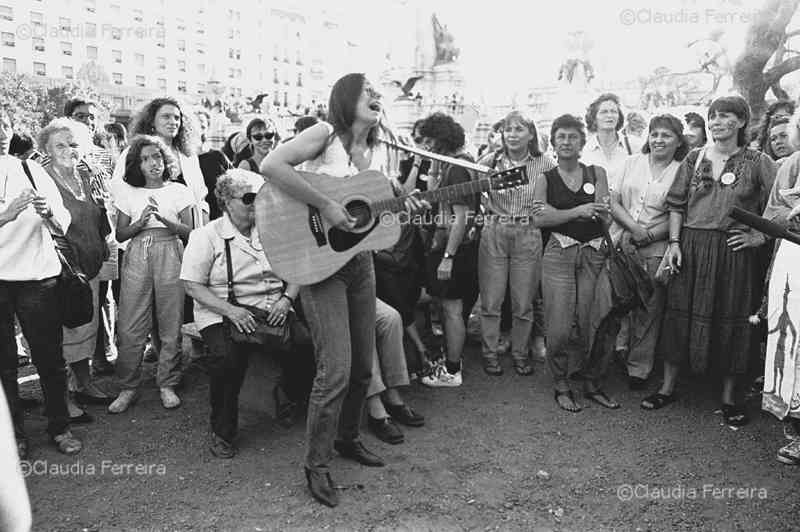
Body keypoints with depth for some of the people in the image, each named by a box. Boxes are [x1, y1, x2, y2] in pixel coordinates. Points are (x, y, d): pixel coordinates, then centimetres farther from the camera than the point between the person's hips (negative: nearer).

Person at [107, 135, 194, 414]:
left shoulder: (178, 191, 9)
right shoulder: (127, 192, 12)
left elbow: (188, 231, 3)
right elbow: (120, 234, 9)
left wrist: (163, 218, -13)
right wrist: (141, 221, -9)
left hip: (170, 255, -1)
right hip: (136, 257, 1)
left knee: (170, 325, -1)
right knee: (130, 326, -3)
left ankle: (167, 385, 11)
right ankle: (128, 387, 10)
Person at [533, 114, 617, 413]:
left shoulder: (596, 173, 12)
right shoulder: (546, 179, 8)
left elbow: (604, 213, -2)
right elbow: (539, 218, -7)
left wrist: (557, 212, -10)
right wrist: (578, 211, -15)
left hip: (594, 255, 1)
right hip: (560, 255, -1)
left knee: (593, 323, 1)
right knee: (560, 326, -4)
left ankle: (592, 384, 17)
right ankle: (562, 387, 12)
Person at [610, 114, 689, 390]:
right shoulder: (632, 162, 10)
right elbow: (614, 202, 5)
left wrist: (648, 235, -15)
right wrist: (634, 226, -11)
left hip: (655, 251, -2)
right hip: (620, 243, 2)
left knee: (648, 310, 4)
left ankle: (638, 367, 17)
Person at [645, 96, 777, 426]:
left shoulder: (757, 163, 1)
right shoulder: (695, 158, 7)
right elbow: (676, 203, 5)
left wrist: (760, 236, -8)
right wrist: (674, 243, -3)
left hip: (733, 251, -2)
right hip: (691, 247, 2)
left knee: (731, 320, 6)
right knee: (680, 315, 6)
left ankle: (729, 397, 21)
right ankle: (667, 387, 19)